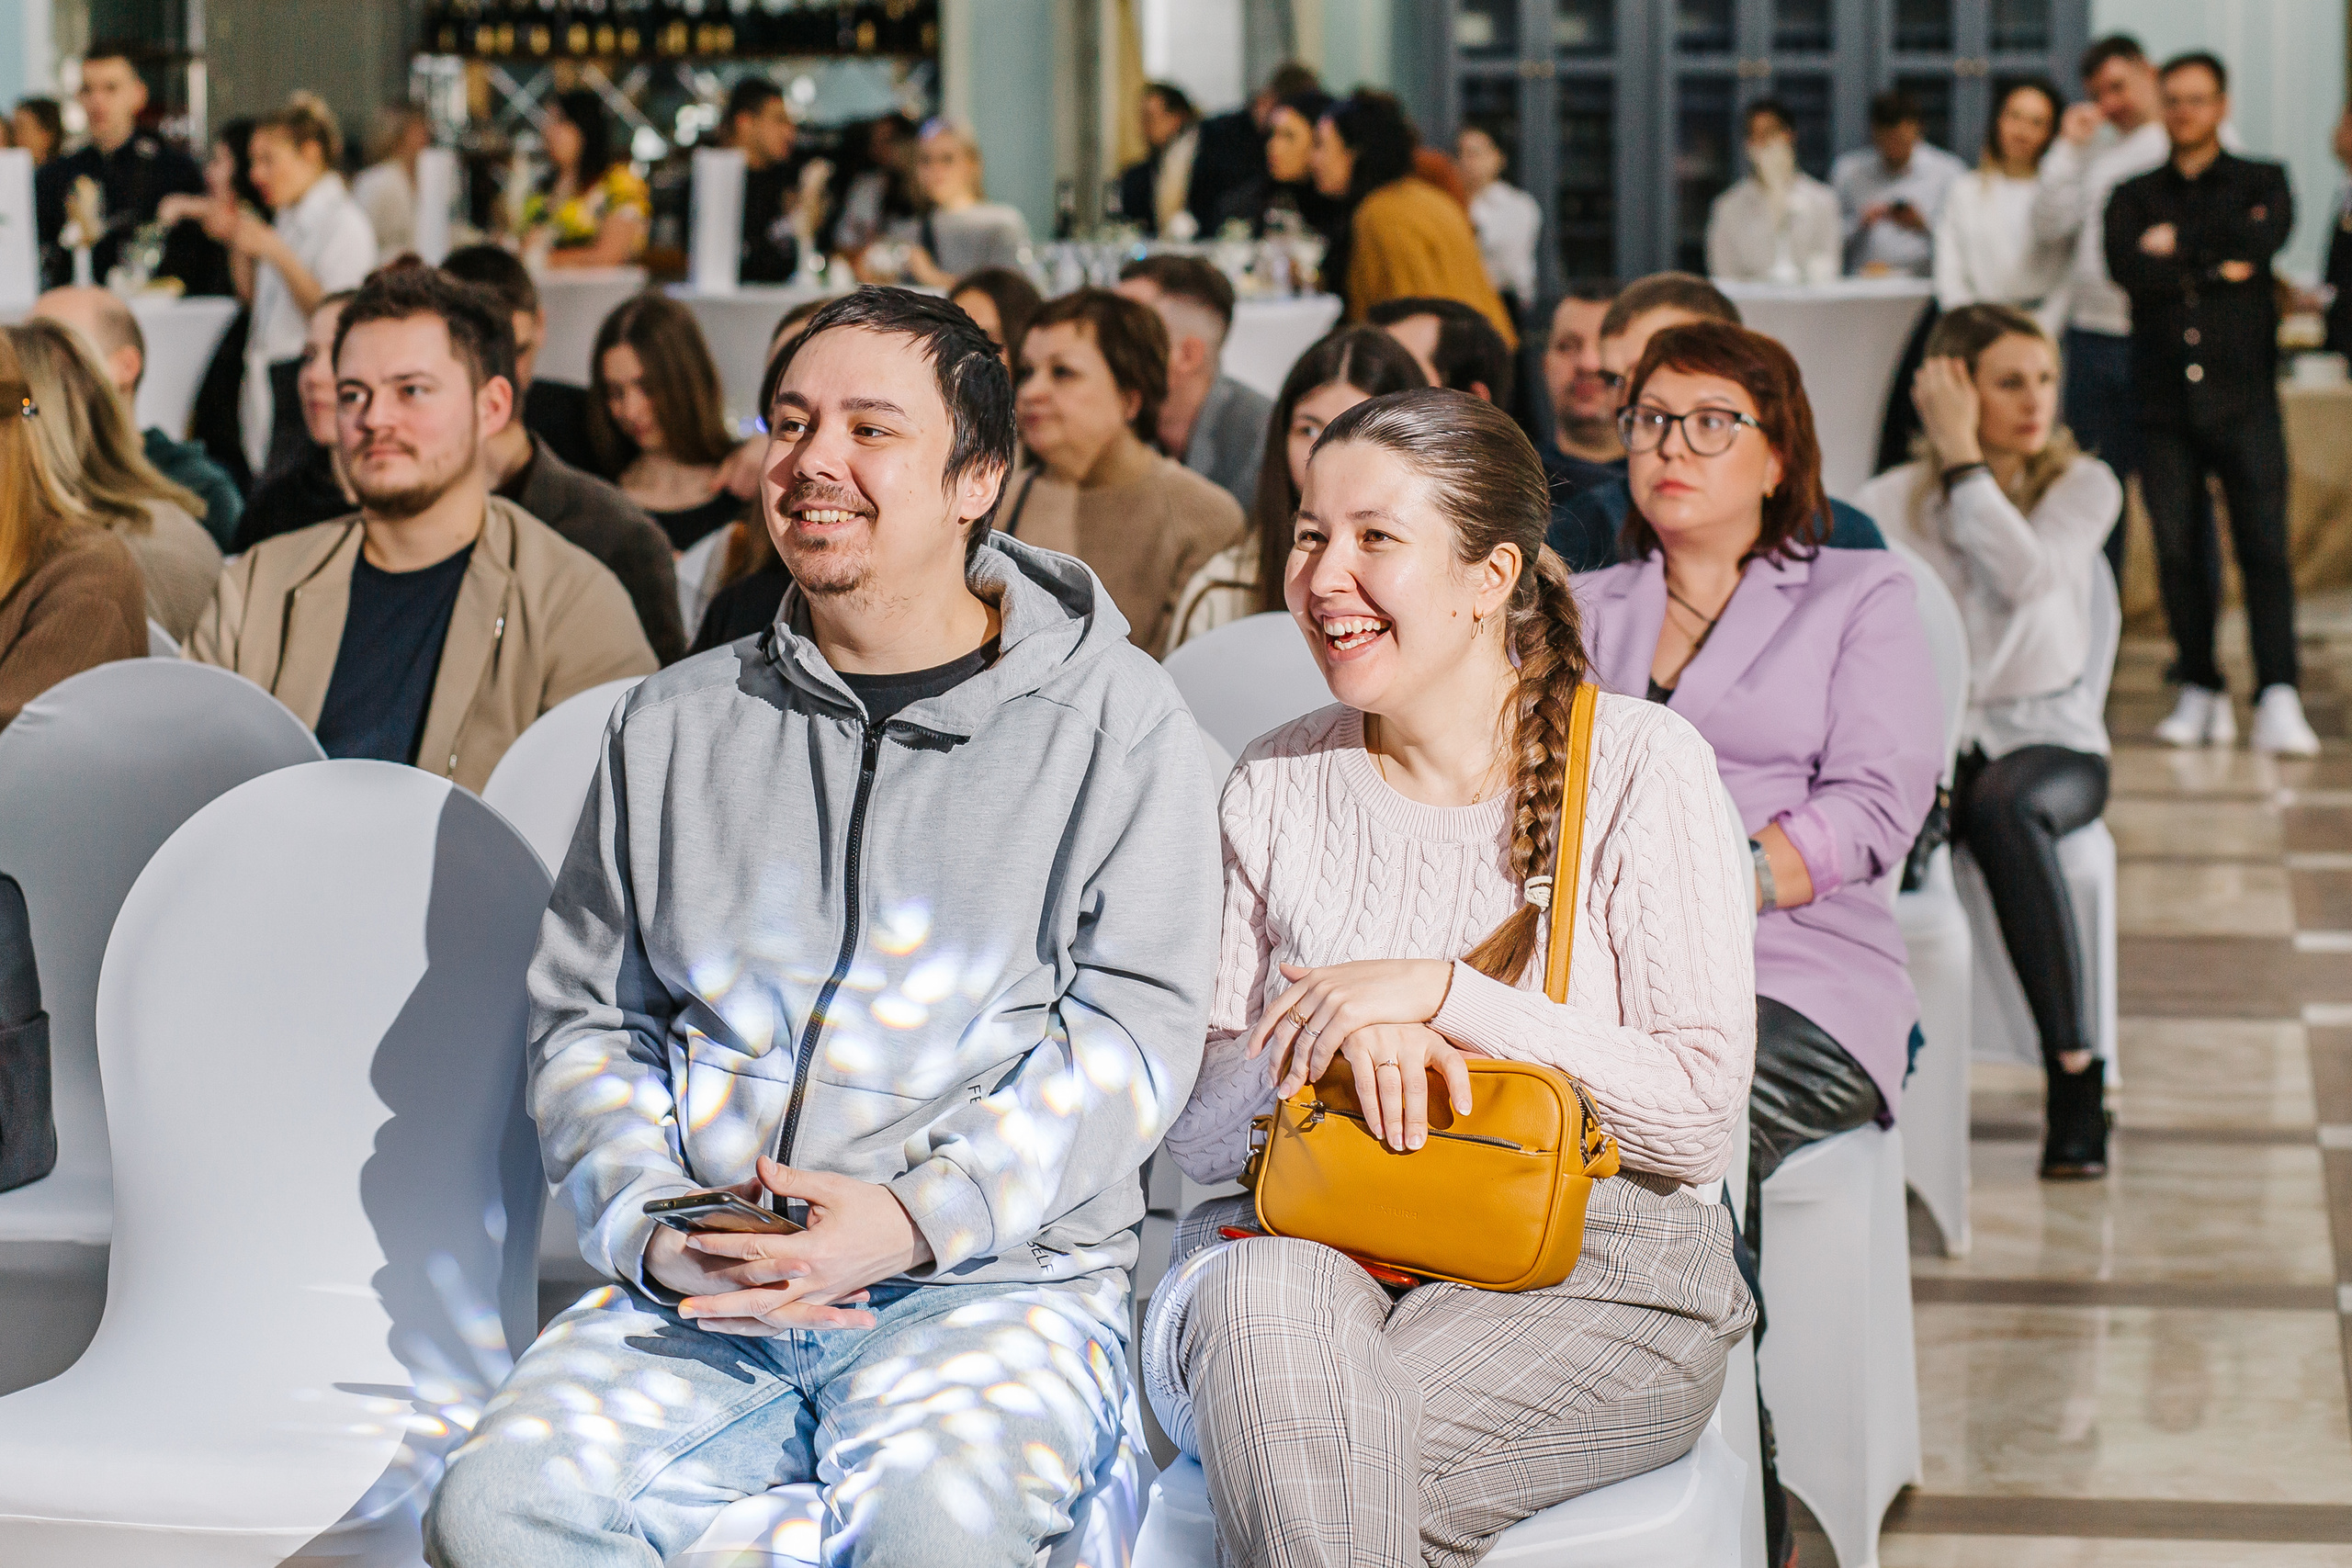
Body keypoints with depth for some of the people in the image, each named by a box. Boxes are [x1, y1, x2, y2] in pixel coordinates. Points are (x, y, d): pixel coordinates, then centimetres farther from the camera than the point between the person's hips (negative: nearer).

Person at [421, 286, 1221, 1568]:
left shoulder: (1112, 718, 5)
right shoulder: (673, 725, 16)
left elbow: (1135, 1026, -2)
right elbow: (585, 1016, 16)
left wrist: (919, 1215, -15)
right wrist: (652, 1229, -3)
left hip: (997, 1281, -3)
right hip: (688, 1296, 4)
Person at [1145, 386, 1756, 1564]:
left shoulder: (1637, 765, -2)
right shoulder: (1277, 789, 9)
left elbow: (1700, 1116, -9)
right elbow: (1193, 1131, 8)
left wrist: (1441, 992, -17)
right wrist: (1340, 1033, -13)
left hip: (1594, 1269, -3)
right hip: (1310, 1237, 3)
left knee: (1316, 1454, -33)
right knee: (1259, 1297, -34)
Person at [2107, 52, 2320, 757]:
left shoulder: (2261, 182, 12)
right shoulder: (2135, 197, 15)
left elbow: (2264, 238, -11)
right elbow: (2125, 268, -5)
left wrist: (2181, 244, -3)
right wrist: (2219, 267, -7)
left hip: (2242, 393, -2)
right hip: (2164, 399, 2)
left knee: (2263, 545, -11)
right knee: (2175, 548, 1)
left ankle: (2277, 700, -16)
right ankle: (2201, 692, 10)